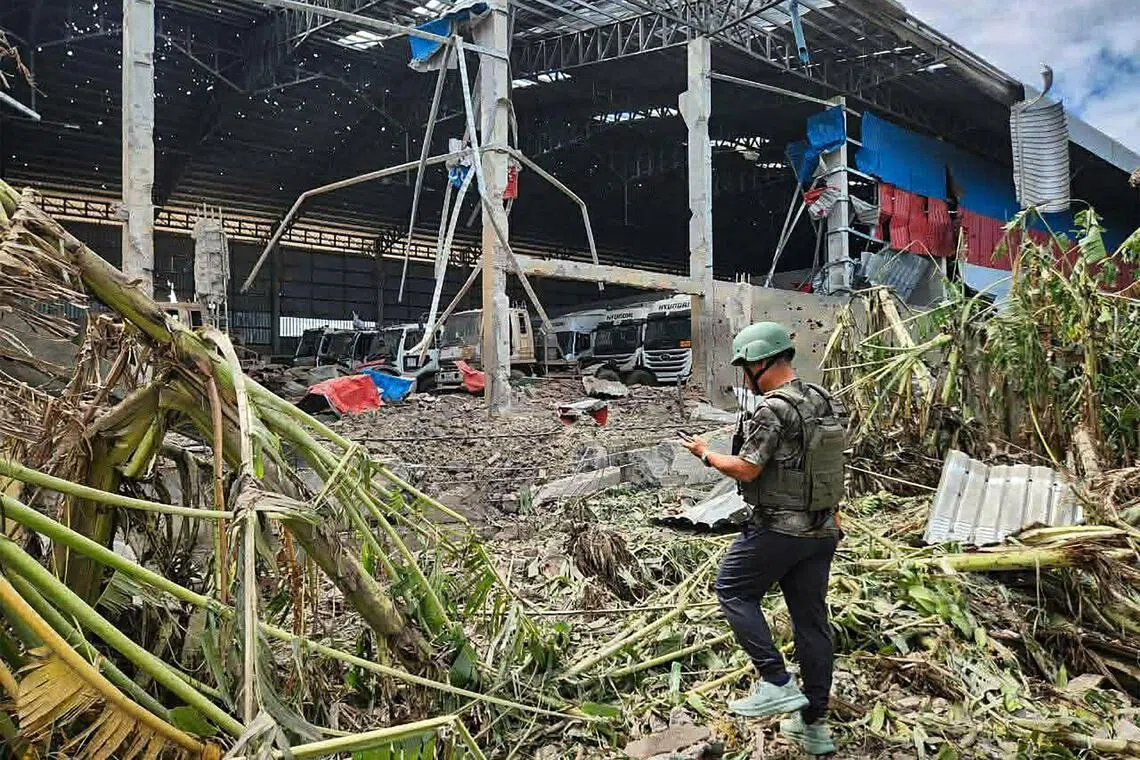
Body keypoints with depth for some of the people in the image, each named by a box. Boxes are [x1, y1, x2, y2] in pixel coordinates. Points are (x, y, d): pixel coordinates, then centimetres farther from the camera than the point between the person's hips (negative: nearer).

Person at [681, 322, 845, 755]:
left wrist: (706, 454, -2)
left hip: (778, 529, -8)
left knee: (733, 590, 10)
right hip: (822, 531, 8)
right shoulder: (826, 402, 9)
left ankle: (776, 683, 1)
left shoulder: (774, 409, -18)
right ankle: (814, 724, 20)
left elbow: (745, 470, -19)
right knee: (811, 618, 12)